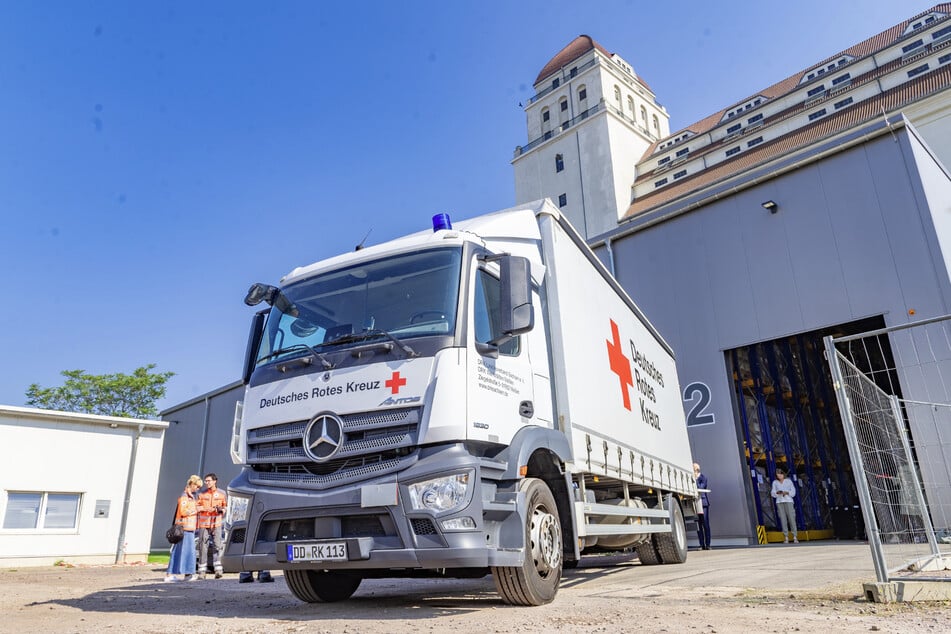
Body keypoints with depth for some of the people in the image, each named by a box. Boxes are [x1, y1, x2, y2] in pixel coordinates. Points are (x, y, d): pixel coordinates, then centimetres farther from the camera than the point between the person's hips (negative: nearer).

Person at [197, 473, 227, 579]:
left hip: (216, 523, -1)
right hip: (203, 524, 1)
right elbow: (197, 507, 3)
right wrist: (205, 508, -15)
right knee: (203, 547, 3)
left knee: (217, 546, -9)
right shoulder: (201, 494, 5)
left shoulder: (222, 494, 6)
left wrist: (221, 510, -8)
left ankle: (218, 570, -9)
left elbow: (225, 507, 14)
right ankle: (202, 571, 12)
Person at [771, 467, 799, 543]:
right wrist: (777, 492, -12)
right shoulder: (775, 482, 14)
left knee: (792, 518, -10)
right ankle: (786, 538, -4)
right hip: (779, 502, 1)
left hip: (788, 501, -1)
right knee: (783, 519, -6)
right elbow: (773, 494, 8)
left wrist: (786, 493, -11)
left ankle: (795, 537, -8)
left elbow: (793, 492, 7)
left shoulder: (788, 481, 12)